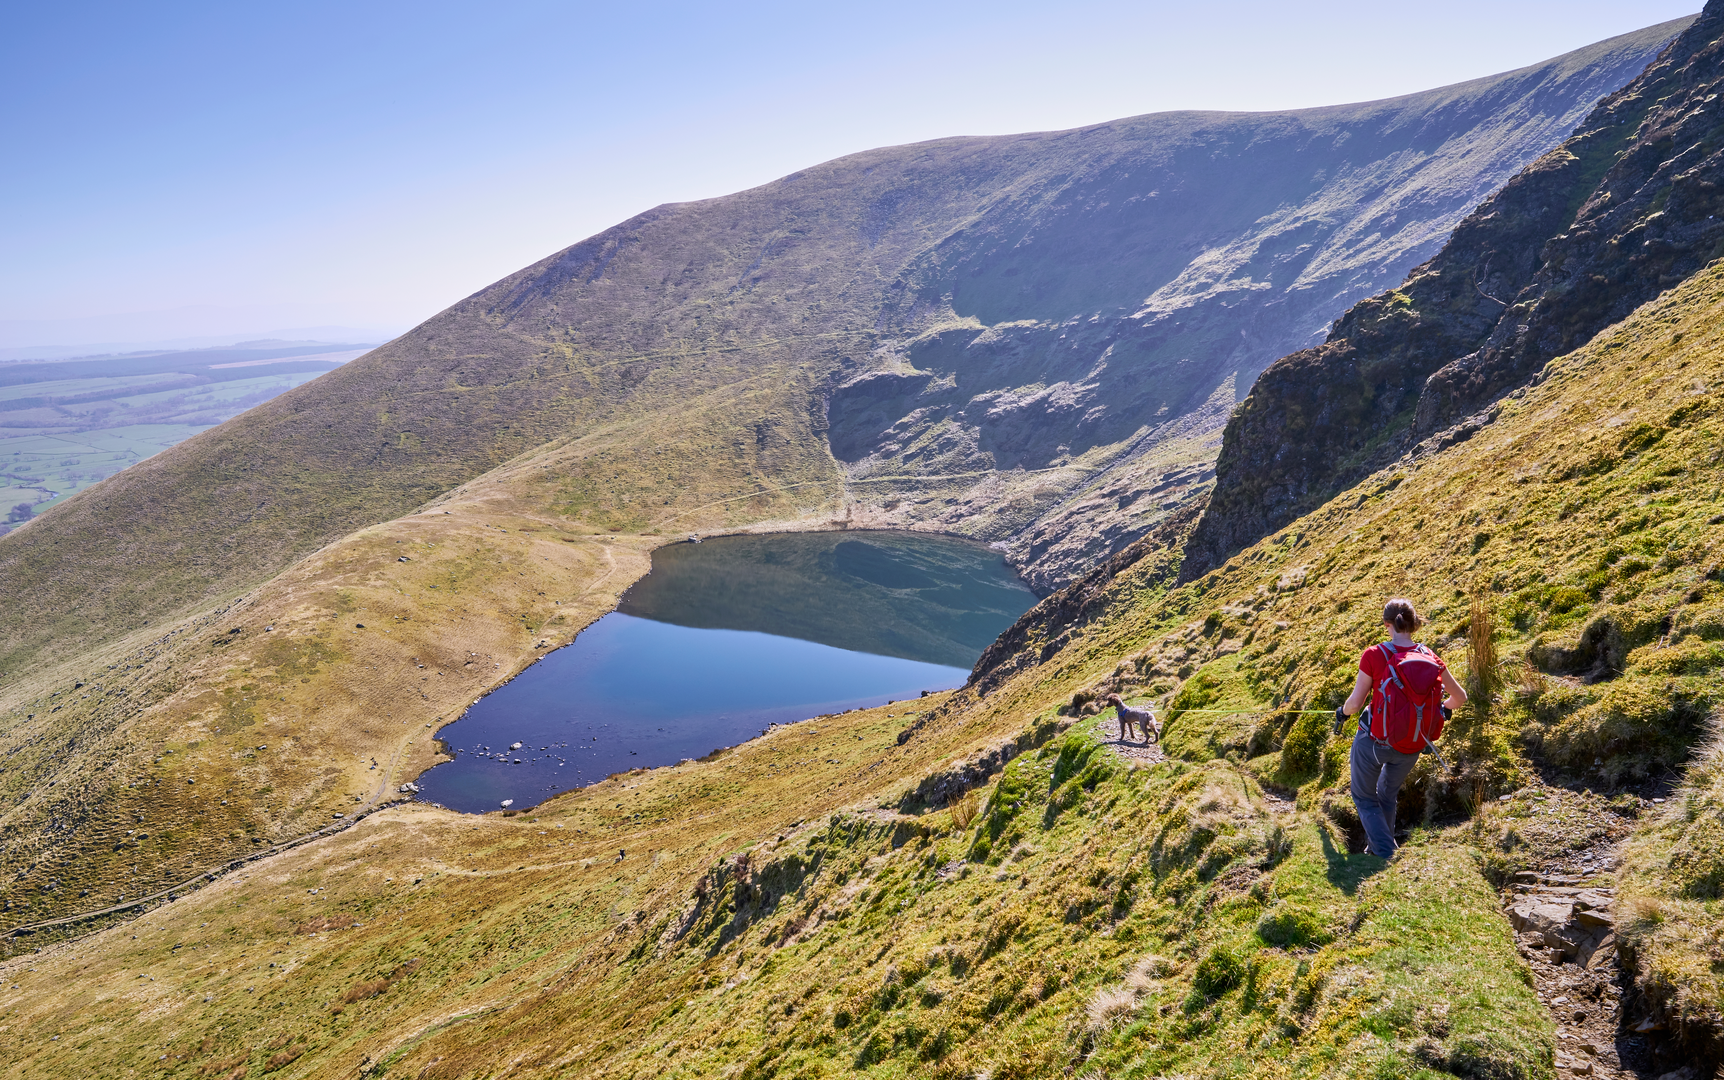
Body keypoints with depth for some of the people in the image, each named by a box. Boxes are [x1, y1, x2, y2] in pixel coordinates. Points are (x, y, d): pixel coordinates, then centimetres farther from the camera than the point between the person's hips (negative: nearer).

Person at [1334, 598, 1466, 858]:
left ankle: (1383, 852, 6)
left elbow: (1355, 703, -13)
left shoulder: (1374, 656, -17)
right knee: (1388, 796, 29)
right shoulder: (1430, 658, -5)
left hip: (1375, 741, -4)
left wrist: (1343, 712, 9)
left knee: (1364, 797, 18)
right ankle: (1377, 846, 42)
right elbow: (1460, 697, 7)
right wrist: (1443, 708, 28)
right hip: (1411, 748, 4)